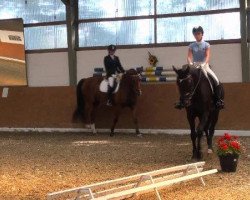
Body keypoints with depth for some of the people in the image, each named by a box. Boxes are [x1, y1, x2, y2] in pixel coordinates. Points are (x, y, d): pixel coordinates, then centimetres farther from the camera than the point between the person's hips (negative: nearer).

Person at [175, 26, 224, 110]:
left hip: (204, 66, -2)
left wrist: (204, 64, -31)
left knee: (217, 81, -23)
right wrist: (190, 64, -26)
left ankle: (218, 100, -13)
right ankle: (182, 100, -10)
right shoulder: (191, 46, 7)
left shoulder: (206, 45, 2)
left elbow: (207, 56, -10)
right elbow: (189, 57, -4)